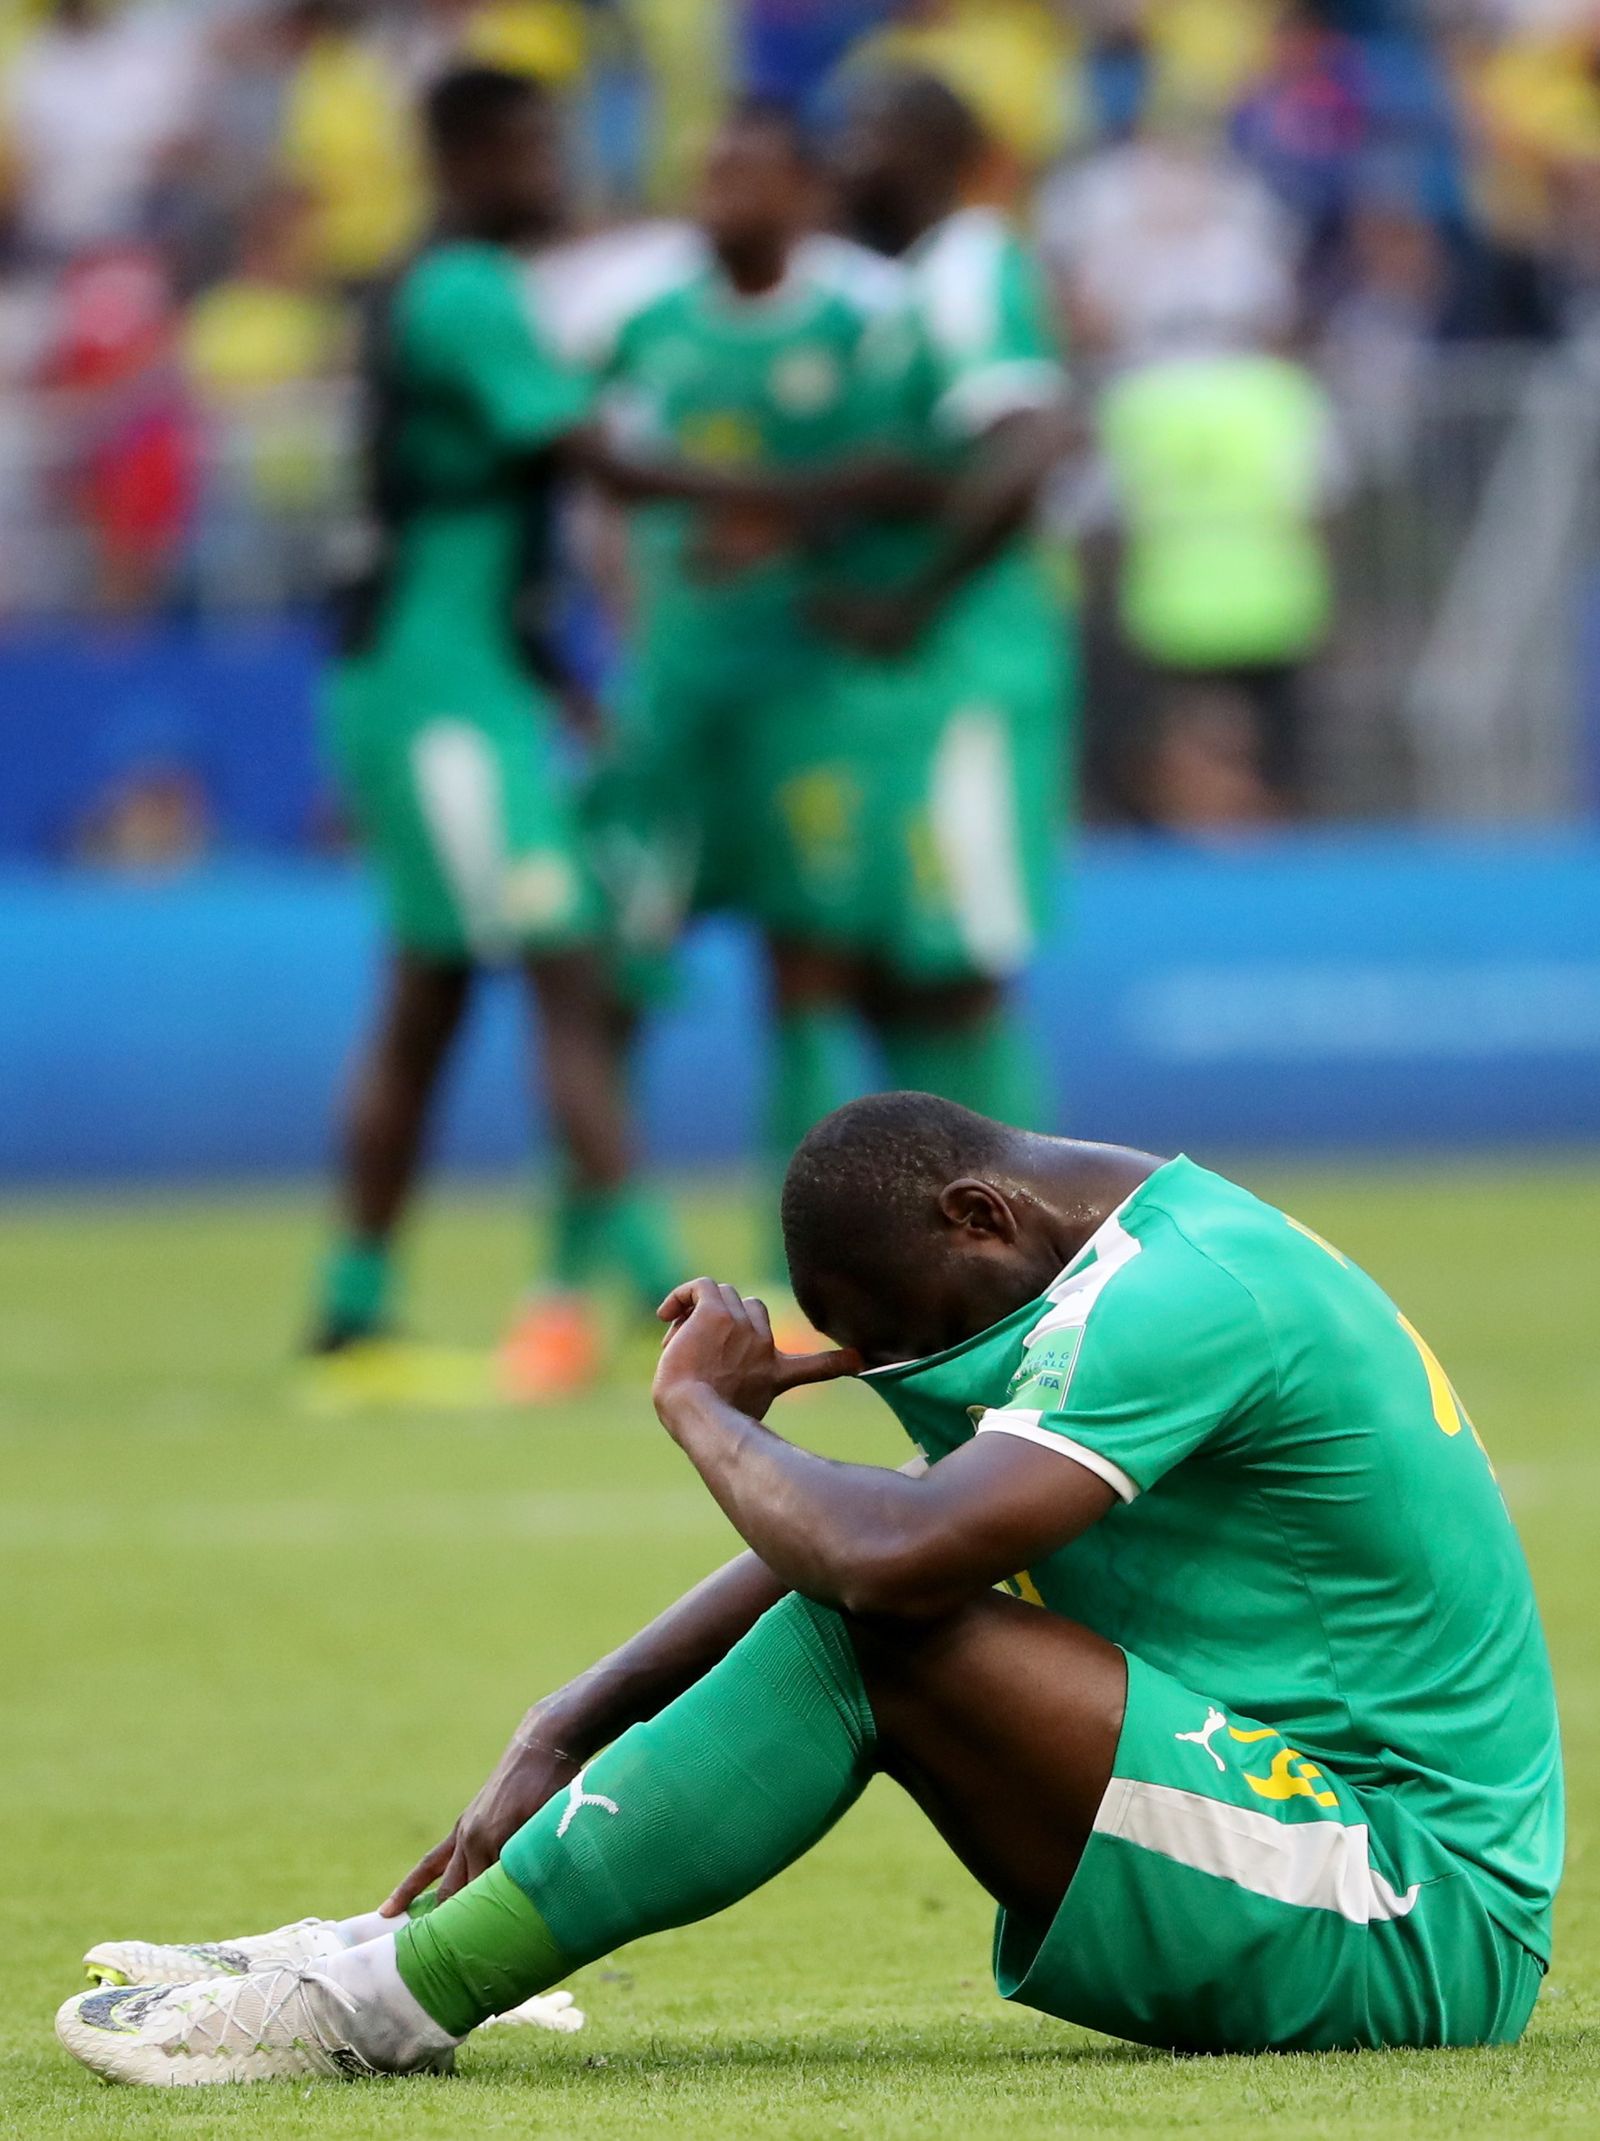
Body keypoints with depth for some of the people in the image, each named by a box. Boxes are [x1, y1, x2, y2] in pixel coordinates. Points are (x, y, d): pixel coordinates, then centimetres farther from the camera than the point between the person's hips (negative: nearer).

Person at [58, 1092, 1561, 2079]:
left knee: (885, 1639, -21)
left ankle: (396, 1997, -17)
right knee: (853, 1614, 5)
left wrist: (704, 1407, -10)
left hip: (1416, 1923, -10)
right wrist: (562, 1737, 7)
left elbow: (894, 1554, -29)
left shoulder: (1180, 1295, -17)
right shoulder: (1151, 1268, 14)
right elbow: (835, 1549, 16)